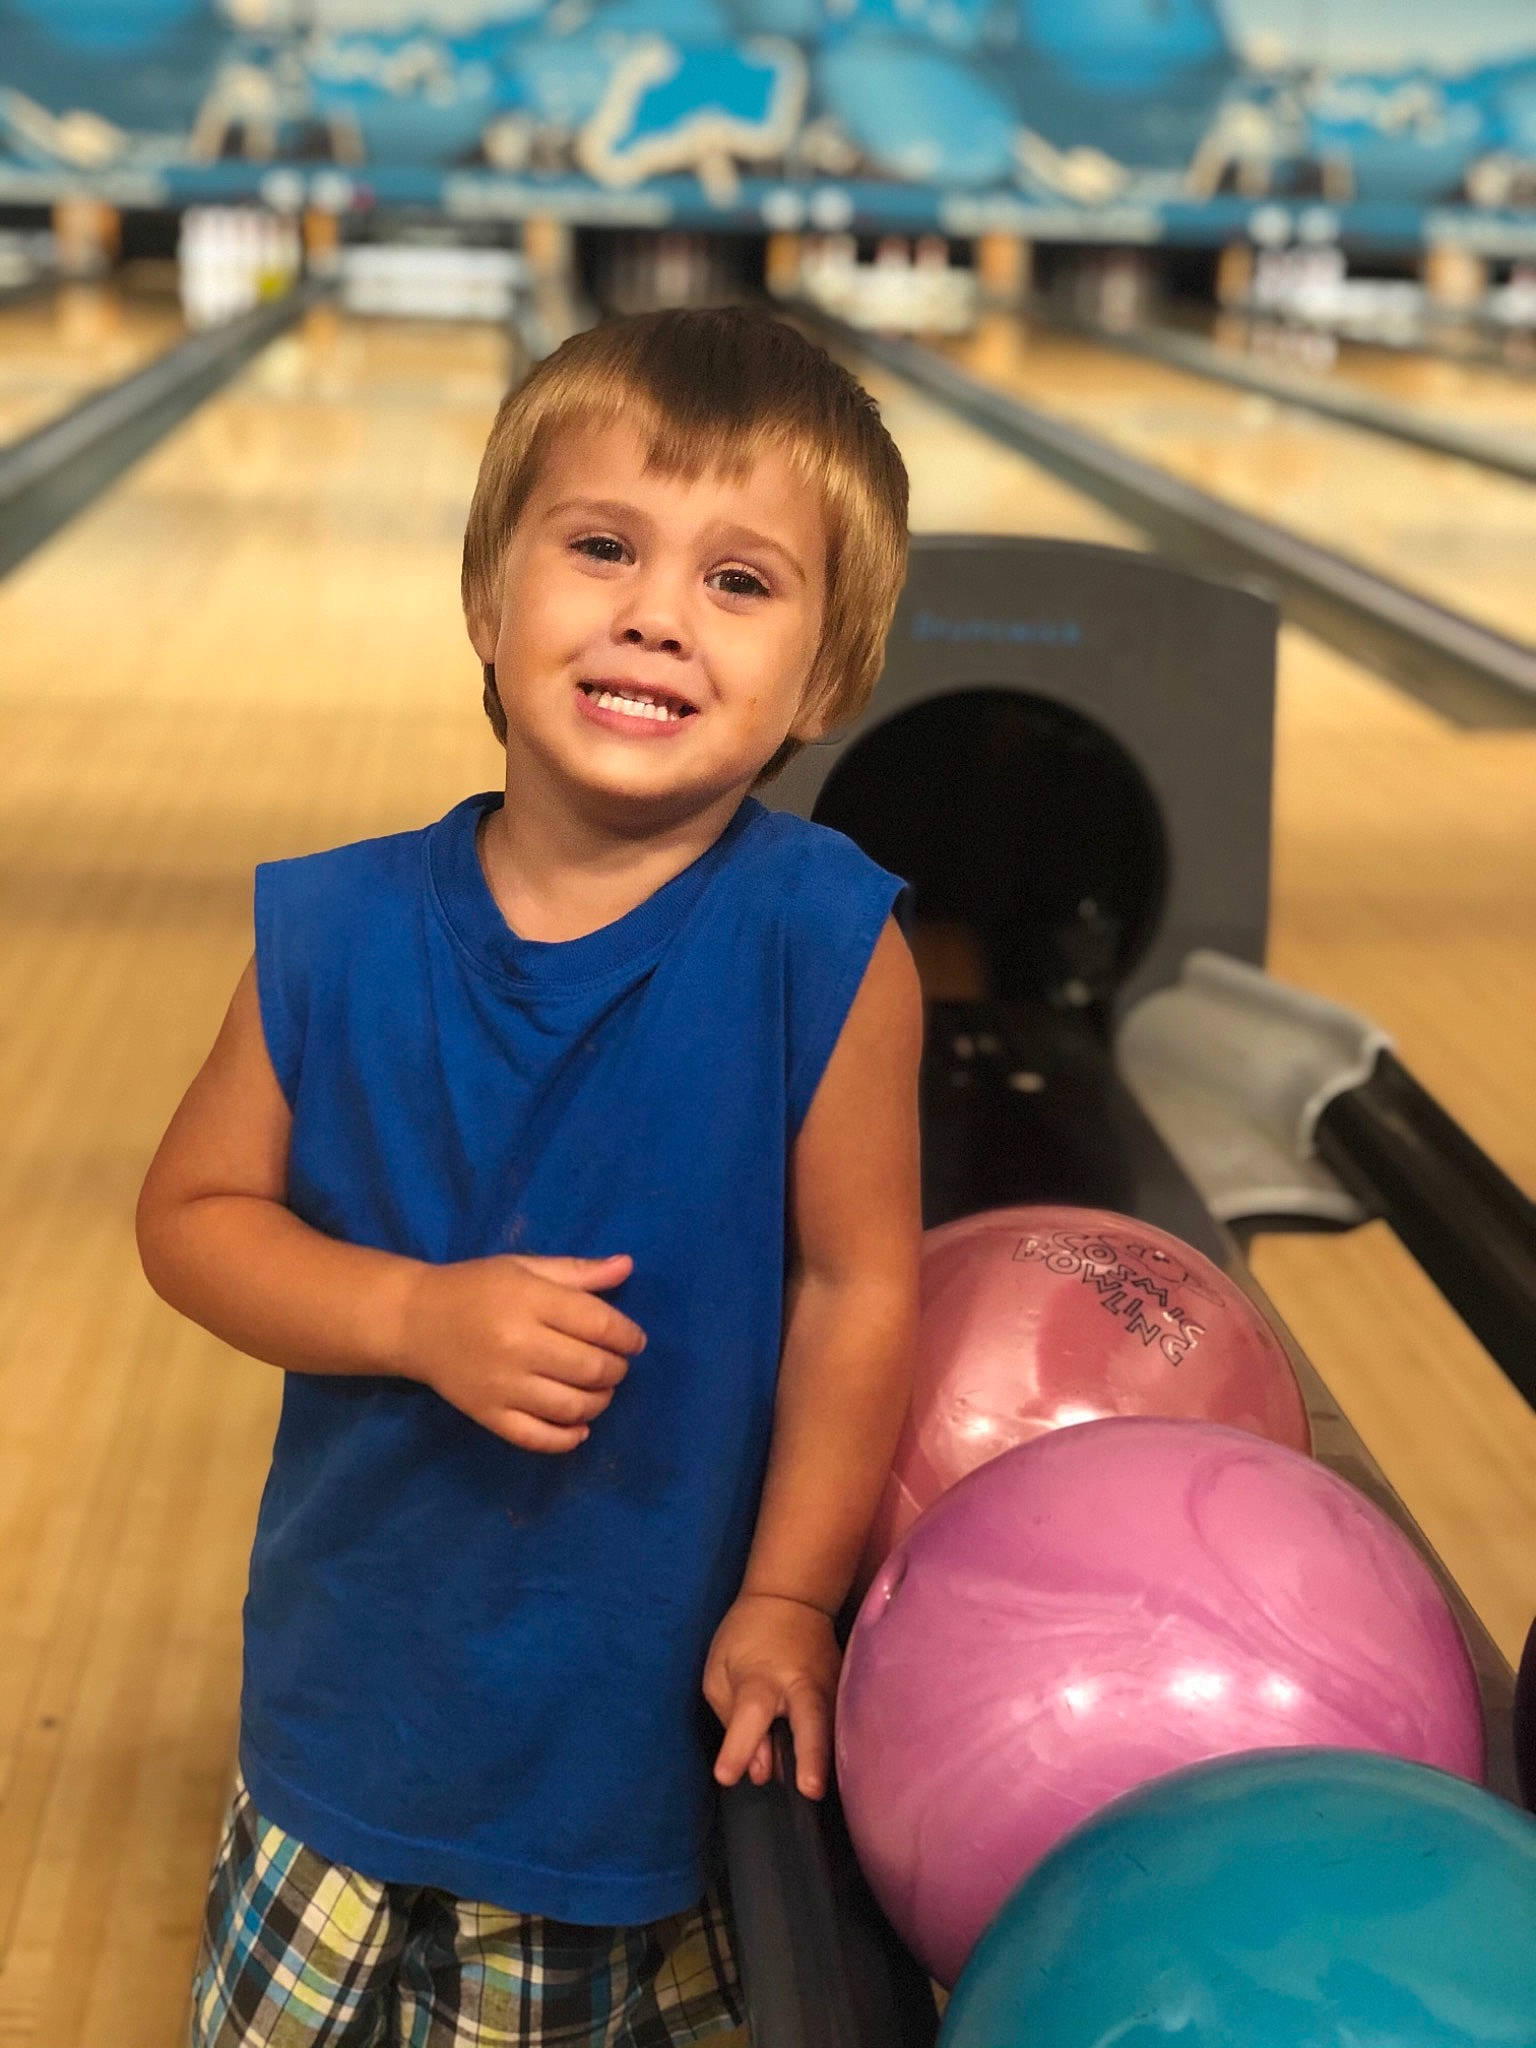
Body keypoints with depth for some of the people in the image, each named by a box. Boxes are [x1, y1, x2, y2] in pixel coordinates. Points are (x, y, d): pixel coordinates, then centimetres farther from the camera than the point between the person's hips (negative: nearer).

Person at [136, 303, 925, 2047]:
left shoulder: (827, 950, -18)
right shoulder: (340, 934, -12)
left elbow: (858, 1284, -12)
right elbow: (191, 1215, -4)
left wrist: (787, 1601, -11)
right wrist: (420, 1316, -20)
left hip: (661, 1739, -2)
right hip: (360, 1709, 3)